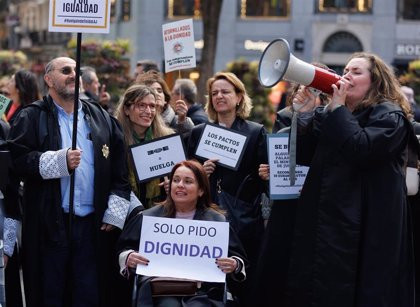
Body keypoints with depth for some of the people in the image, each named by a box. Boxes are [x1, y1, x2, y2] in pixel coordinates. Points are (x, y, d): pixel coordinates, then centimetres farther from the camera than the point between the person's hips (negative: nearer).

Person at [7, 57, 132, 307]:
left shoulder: (102, 119, 13)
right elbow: (19, 159, -9)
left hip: (93, 224, 3)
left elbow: (120, 171, 10)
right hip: (50, 224, -3)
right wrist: (59, 161, -20)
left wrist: (115, 213, 1)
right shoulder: (32, 117, 3)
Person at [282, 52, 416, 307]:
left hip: (366, 226, -7)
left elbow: (361, 149, -23)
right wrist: (305, 114, -1)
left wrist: (338, 108, -15)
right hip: (324, 219, 7)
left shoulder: (389, 116, -5)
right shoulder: (328, 114, 18)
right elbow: (304, 155, 10)